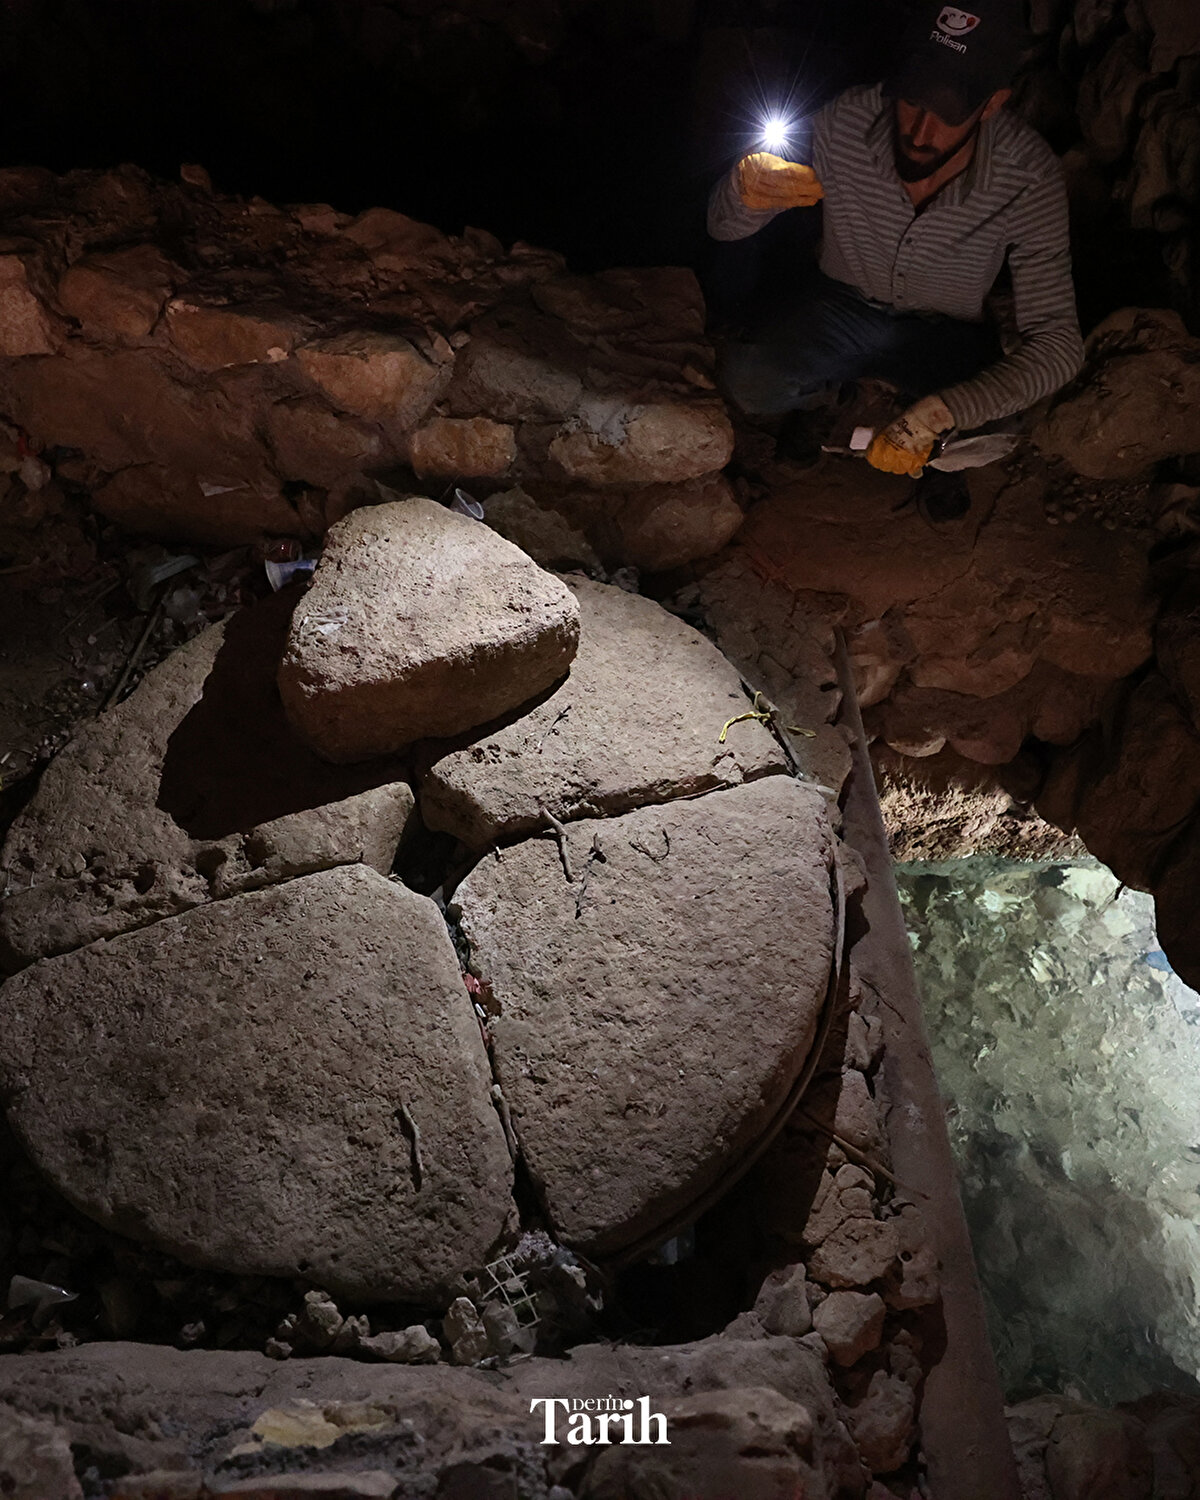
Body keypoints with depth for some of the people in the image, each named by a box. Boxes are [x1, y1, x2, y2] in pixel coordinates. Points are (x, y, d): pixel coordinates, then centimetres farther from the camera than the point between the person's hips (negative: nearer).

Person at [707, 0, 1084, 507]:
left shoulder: (1028, 176, -27)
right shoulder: (844, 123, -24)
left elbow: (1057, 343, -26)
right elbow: (723, 227, -12)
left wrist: (940, 414, -43)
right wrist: (747, 192, -39)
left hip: (946, 335, 0)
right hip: (841, 306, 1)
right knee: (745, 380, -27)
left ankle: (939, 462, 11)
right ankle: (822, 399, 11)